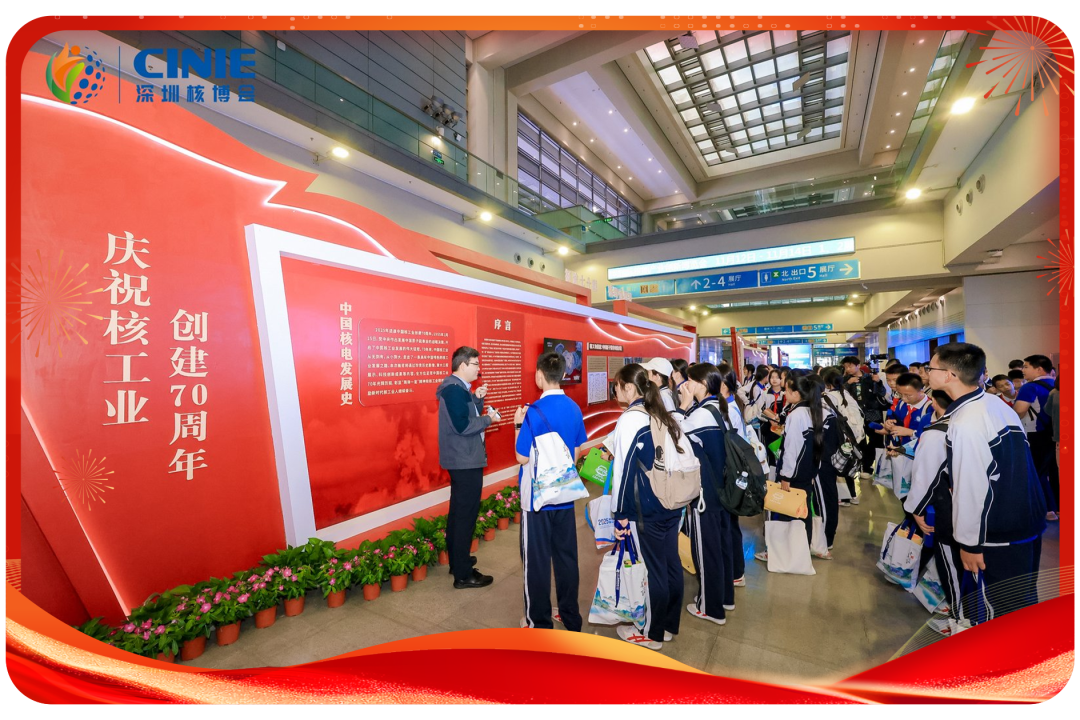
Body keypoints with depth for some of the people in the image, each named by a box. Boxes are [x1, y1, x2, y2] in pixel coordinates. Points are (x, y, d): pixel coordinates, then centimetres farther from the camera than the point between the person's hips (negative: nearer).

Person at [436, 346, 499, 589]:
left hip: (460, 460, 11)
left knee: (458, 512, 20)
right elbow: (462, 426, -28)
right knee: (466, 515, -2)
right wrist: (488, 418, -16)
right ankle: (463, 575, 10)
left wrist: (477, 399, 3)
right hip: (466, 461, -11)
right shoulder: (455, 390, -21)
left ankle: (457, 562, 35)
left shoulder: (456, 388, 12)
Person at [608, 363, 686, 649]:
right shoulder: (663, 415, 6)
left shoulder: (630, 419, -16)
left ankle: (653, 633, 25)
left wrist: (620, 513, -11)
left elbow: (625, 468, -17)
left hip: (647, 508, -7)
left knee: (655, 570, 7)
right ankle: (669, 624, 35)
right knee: (671, 564, 17)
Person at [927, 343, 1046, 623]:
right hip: (1028, 520, 8)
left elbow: (970, 489, -23)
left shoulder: (964, 424, -26)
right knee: (1020, 605, 25)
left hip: (998, 536, -8)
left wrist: (968, 542, -12)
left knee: (996, 614, 9)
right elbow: (1009, 466, 9)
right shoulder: (998, 405, 0)